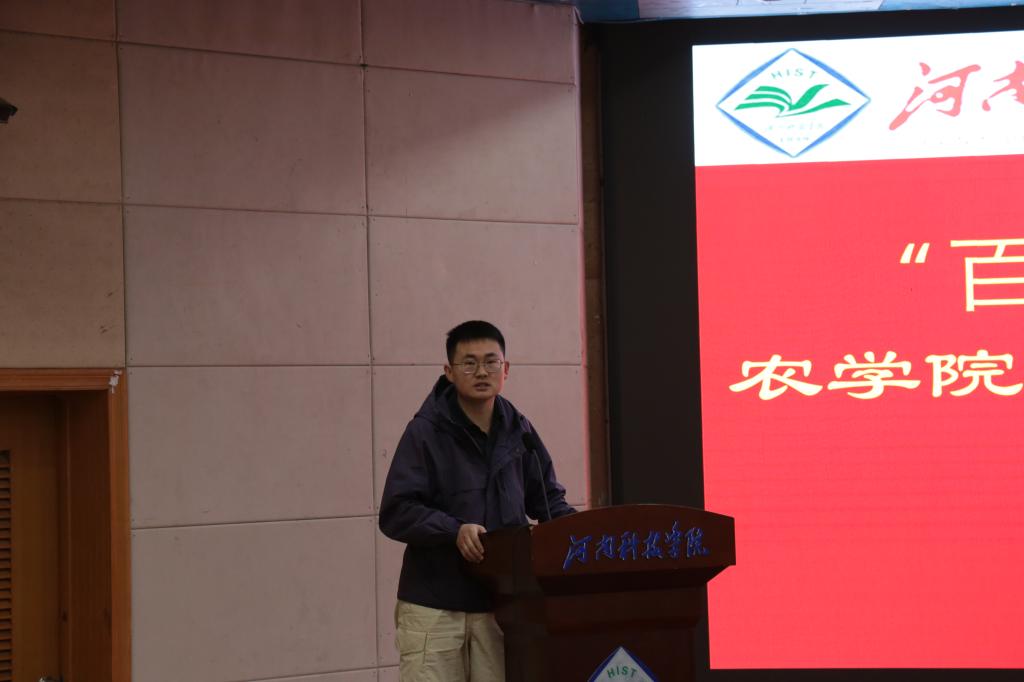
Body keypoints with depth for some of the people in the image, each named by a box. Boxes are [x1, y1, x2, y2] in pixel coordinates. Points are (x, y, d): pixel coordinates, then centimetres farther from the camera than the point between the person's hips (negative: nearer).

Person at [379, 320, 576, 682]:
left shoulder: (518, 430, 8)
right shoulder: (426, 431, -8)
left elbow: (548, 499, 16)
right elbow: (396, 513, -13)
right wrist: (454, 531, -27)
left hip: (501, 603, 4)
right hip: (434, 605, -4)